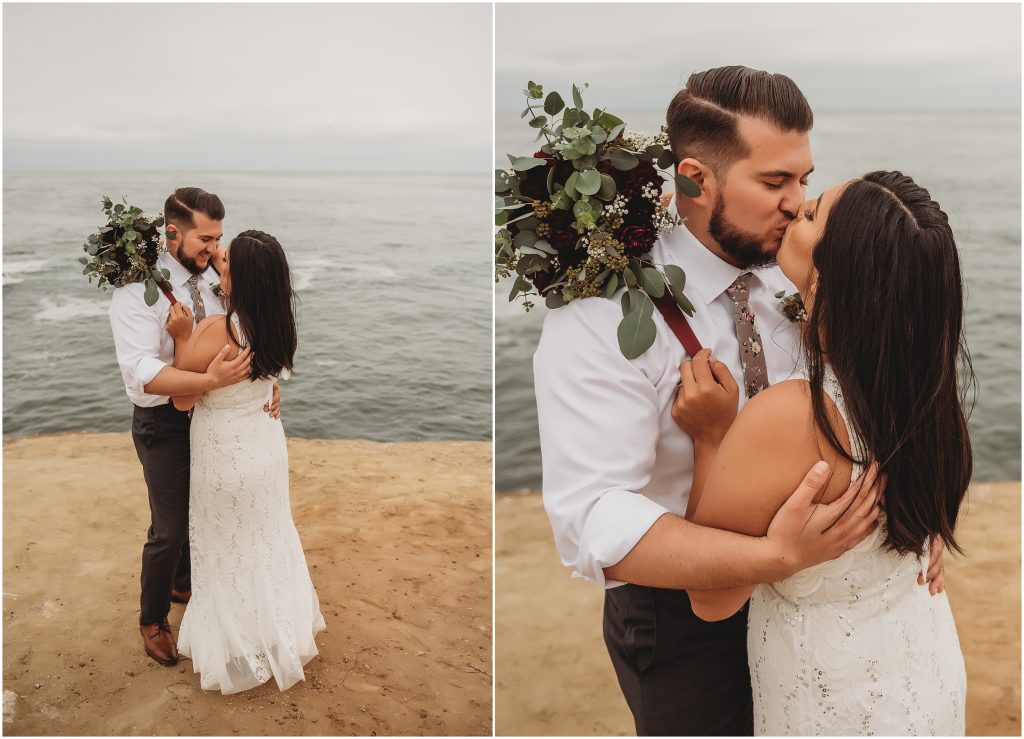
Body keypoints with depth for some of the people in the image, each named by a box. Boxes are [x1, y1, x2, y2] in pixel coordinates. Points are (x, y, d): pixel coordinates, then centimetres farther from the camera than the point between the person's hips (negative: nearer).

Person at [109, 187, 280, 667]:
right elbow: (142, 372, -32)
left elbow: (236, 344, 1)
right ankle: (152, 620, 31)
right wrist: (211, 380, -45)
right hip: (164, 424, -6)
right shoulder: (136, 290, -22)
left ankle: (182, 584, 51)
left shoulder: (210, 282, -4)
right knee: (169, 529, 5)